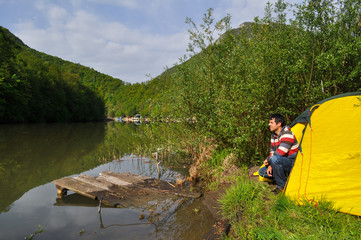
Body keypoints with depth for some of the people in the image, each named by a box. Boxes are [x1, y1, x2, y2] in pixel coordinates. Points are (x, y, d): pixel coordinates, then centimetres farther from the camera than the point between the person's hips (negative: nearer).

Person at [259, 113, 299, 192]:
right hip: (281, 162, 9)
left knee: (275, 159, -37)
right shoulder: (273, 136, 7)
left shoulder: (287, 134, -23)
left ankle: (283, 186, -19)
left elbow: (280, 153, -30)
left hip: (292, 163, -9)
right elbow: (272, 152, 10)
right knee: (262, 171, 3)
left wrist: (268, 160, -15)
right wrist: (270, 165, -5)